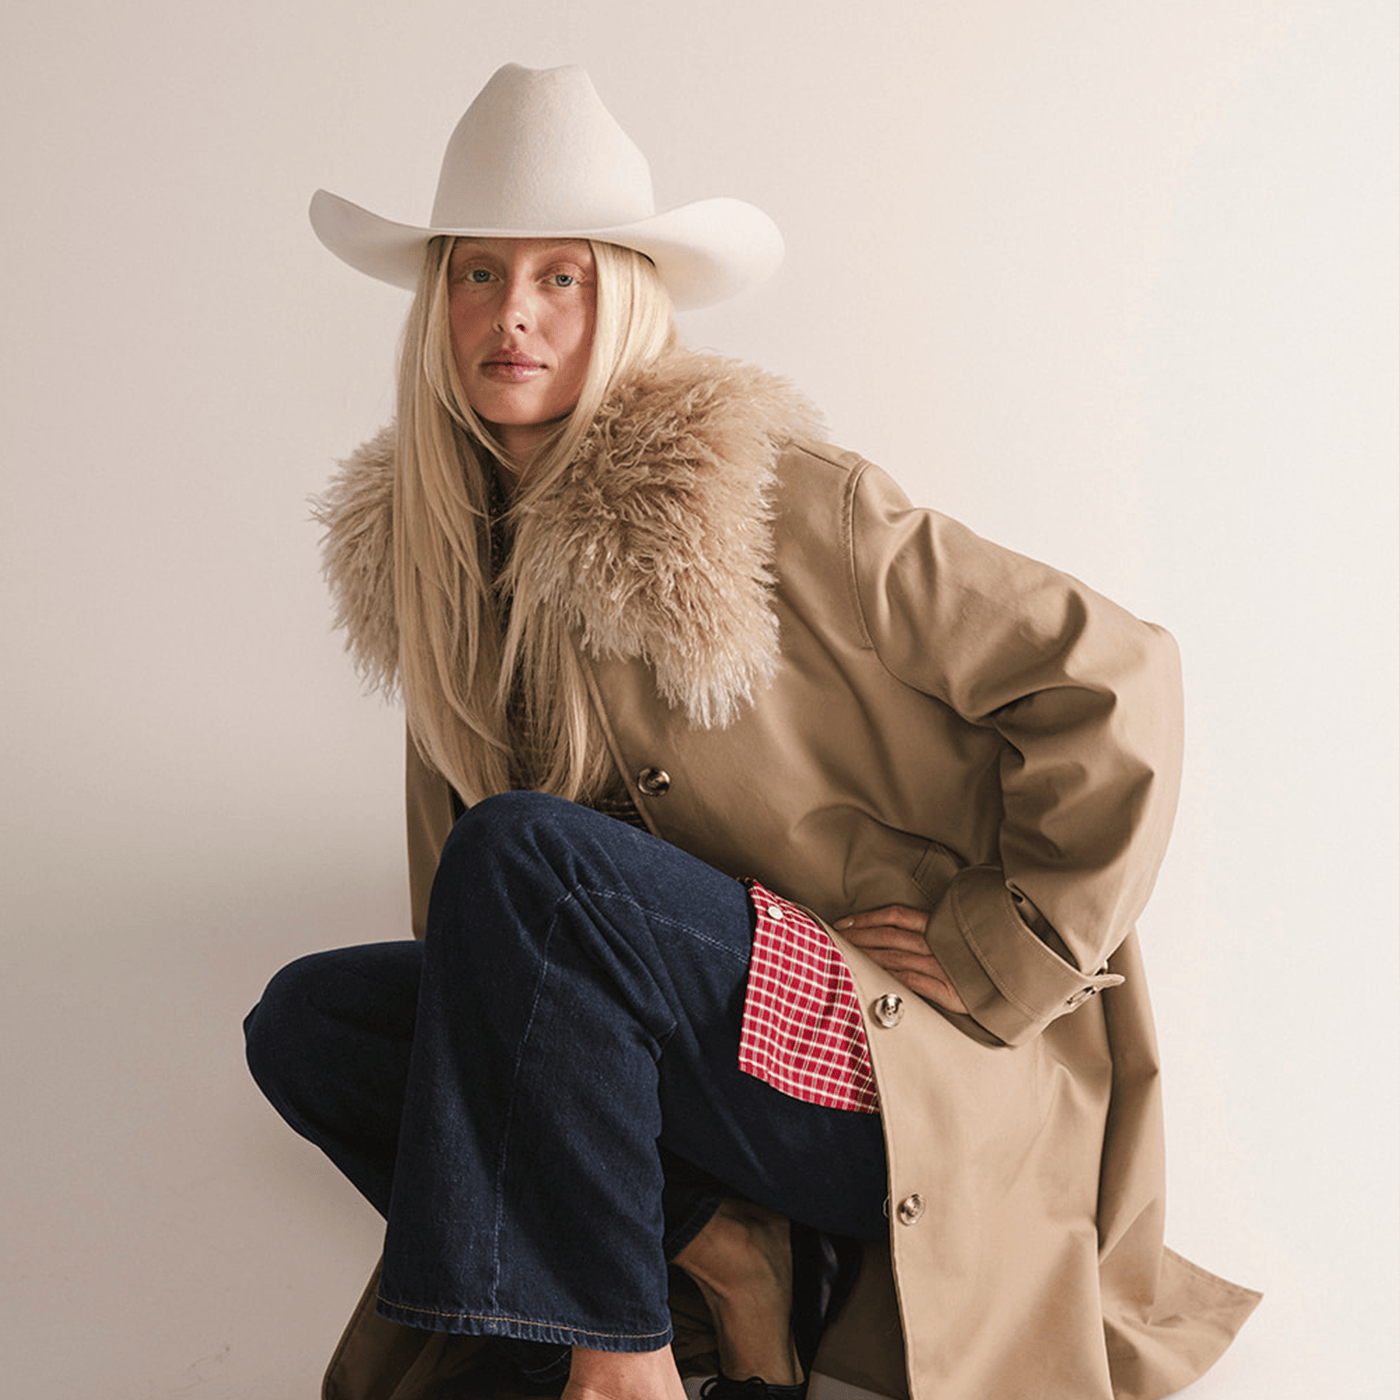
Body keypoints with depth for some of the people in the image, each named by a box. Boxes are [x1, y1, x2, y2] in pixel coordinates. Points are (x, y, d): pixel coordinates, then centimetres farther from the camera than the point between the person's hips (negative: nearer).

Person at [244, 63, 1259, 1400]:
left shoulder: (766, 495, -13)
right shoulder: (435, 551, 6)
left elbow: (1110, 674, -12)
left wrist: (999, 950, -11)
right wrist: (471, 1008, 5)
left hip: (914, 1070, -6)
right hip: (689, 1046, 7)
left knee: (517, 851, -26)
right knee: (306, 1023, -7)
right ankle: (720, 1255, -8)